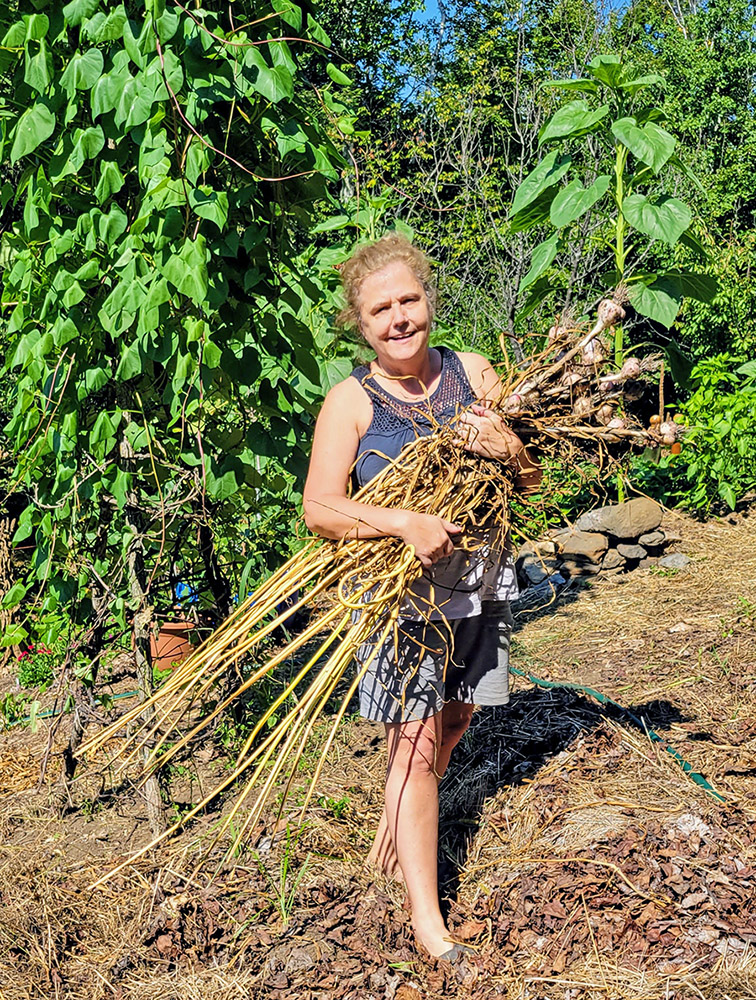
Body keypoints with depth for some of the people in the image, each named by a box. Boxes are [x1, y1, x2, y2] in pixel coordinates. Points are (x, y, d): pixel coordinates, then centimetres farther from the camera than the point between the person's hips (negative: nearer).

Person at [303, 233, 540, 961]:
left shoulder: (472, 373, 1)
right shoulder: (351, 400, -10)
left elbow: (534, 481, 5)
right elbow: (319, 507, -18)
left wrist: (508, 448, -18)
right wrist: (406, 522, -31)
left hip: (478, 585, 5)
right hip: (399, 591, -4)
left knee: (453, 723, 19)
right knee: (414, 742, -2)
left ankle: (394, 824, 46)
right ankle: (425, 914, 12)